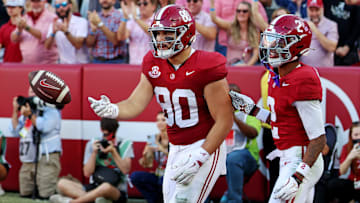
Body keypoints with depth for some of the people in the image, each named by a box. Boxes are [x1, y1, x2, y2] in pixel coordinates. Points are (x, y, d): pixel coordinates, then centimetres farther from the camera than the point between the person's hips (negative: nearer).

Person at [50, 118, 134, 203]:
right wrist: (94, 153, -13)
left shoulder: (125, 145, 0)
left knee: (106, 187, -42)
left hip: (118, 192, -4)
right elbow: (87, 173, -1)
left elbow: (125, 170, -12)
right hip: (95, 188, 4)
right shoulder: (93, 144, 5)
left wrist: (113, 152, -20)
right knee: (62, 183, -16)